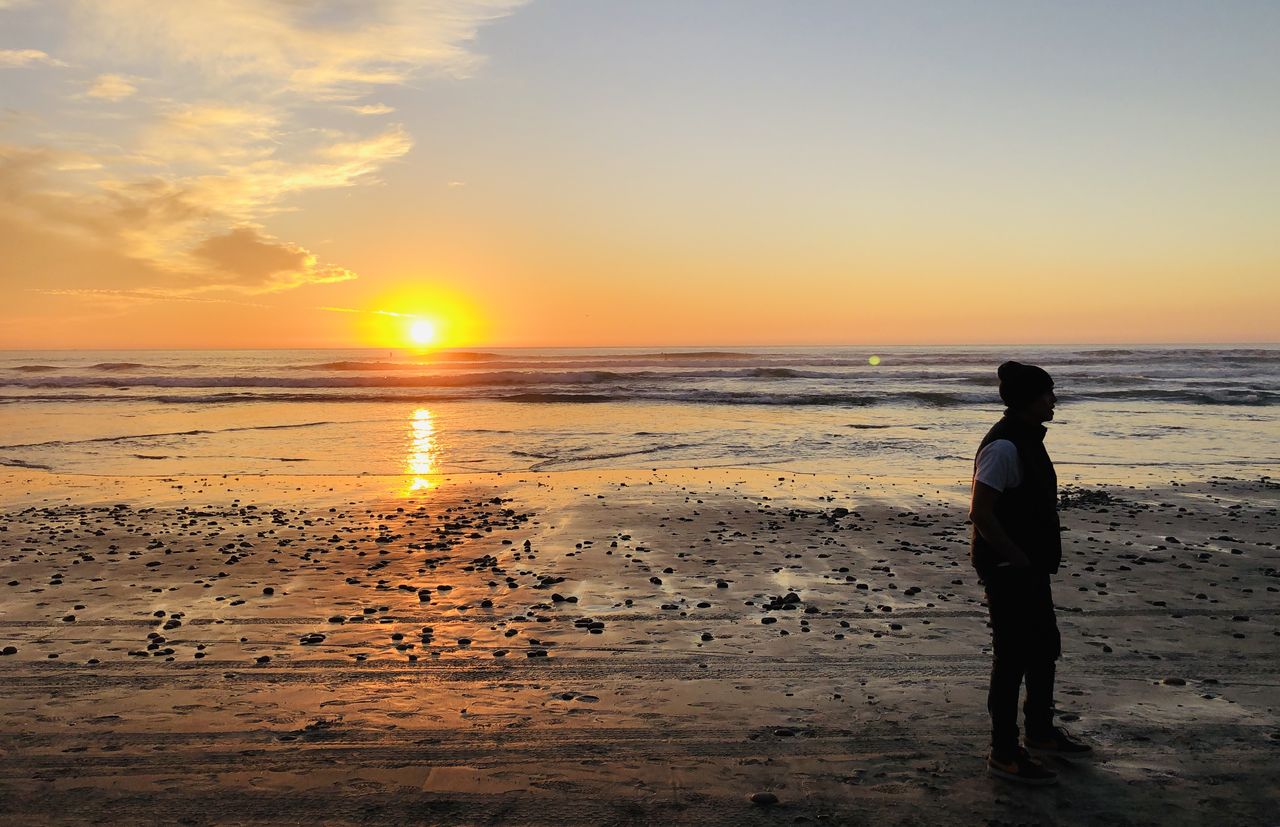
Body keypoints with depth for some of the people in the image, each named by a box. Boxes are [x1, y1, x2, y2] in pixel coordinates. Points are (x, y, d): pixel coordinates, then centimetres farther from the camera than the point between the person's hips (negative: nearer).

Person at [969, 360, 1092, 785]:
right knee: (1013, 657, -1)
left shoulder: (1026, 437, 11)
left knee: (1045, 647, 21)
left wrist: (1038, 558, 16)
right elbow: (980, 513, -26)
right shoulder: (1004, 446, -21)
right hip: (1008, 570, -10)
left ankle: (1040, 732, 39)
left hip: (1031, 566, 10)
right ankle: (1004, 754, 11)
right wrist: (1017, 558, -18)